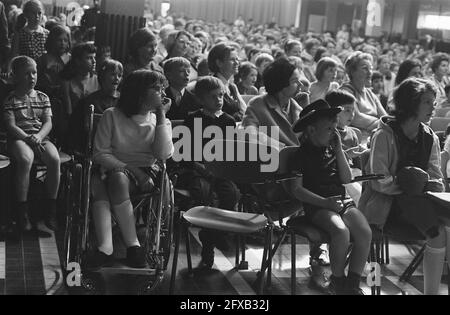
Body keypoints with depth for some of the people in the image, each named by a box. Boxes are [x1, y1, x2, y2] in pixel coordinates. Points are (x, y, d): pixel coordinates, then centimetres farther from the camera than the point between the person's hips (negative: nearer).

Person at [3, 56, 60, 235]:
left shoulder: (43, 98, 15)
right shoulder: (10, 100, 5)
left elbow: (48, 123, 7)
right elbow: (11, 126, -3)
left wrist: (38, 137, -13)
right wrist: (28, 138, -18)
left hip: (40, 137, 3)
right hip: (19, 138, -3)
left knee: (54, 158, -29)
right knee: (25, 159, -37)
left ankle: (51, 210, -18)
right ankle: (23, 211, -26)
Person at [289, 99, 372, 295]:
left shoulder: (331, 149, 17)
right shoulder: (302, 154, 1)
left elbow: (347, 179, 10)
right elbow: (296, 189, -6)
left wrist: (339, 151, 1)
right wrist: (325, 202, -17)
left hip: (341, 201, 5)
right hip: (316, 206, -5)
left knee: (365, 232, -23)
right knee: (341, 232, -33)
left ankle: (353, 283, -11)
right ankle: (337, 281, -10)